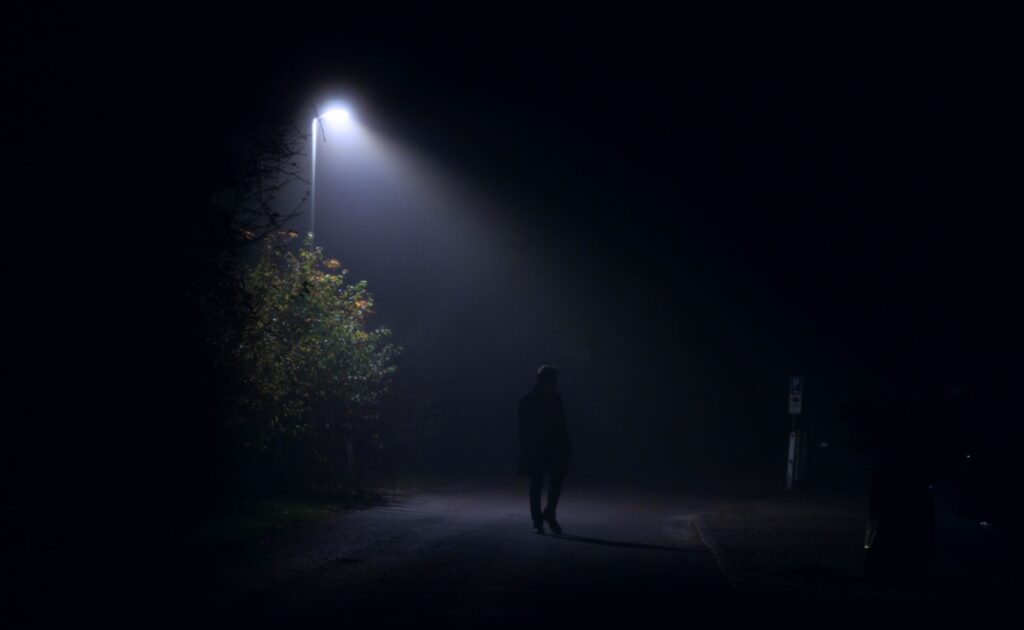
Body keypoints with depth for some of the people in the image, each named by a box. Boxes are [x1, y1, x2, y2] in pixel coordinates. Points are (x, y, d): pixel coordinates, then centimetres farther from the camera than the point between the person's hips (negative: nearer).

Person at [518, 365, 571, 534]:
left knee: (557, 482, -6)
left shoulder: (555, 399, 6)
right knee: (536, 486, 3)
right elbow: (524, 429, -7)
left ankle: (549, 513, 15)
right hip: (535, 451, -4)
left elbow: (561, 425, 10)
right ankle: (537, 521, 10)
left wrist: (566, 447, 6)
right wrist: (525, 451, -12)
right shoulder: (527, 401, -7)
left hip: (554, 450, 4)